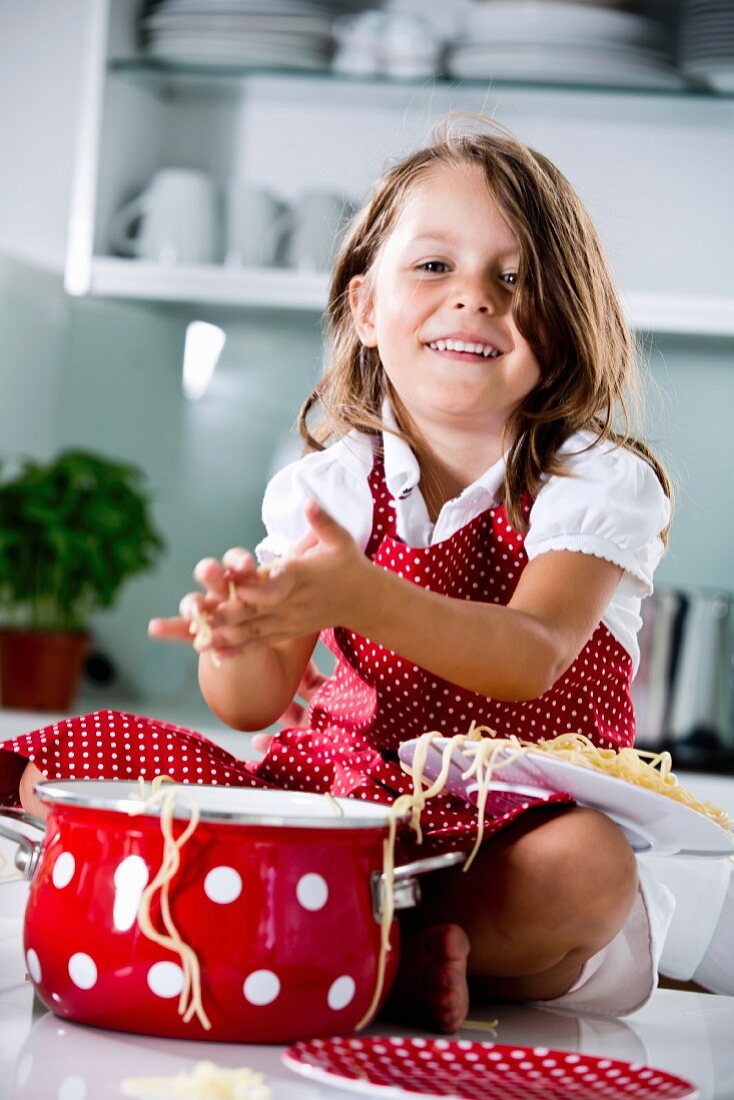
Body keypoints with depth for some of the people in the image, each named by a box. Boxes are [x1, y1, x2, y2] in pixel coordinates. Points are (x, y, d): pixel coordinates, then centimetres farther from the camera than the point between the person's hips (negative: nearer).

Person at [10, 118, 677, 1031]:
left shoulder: (600, 481, -6)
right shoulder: (327, 483, 2)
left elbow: (530, 659, -23)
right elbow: (258, 703, -4)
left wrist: (365, 598, -41)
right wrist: (235, 642, -30)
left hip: (522, 825, -3)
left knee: (585, 869, -39)